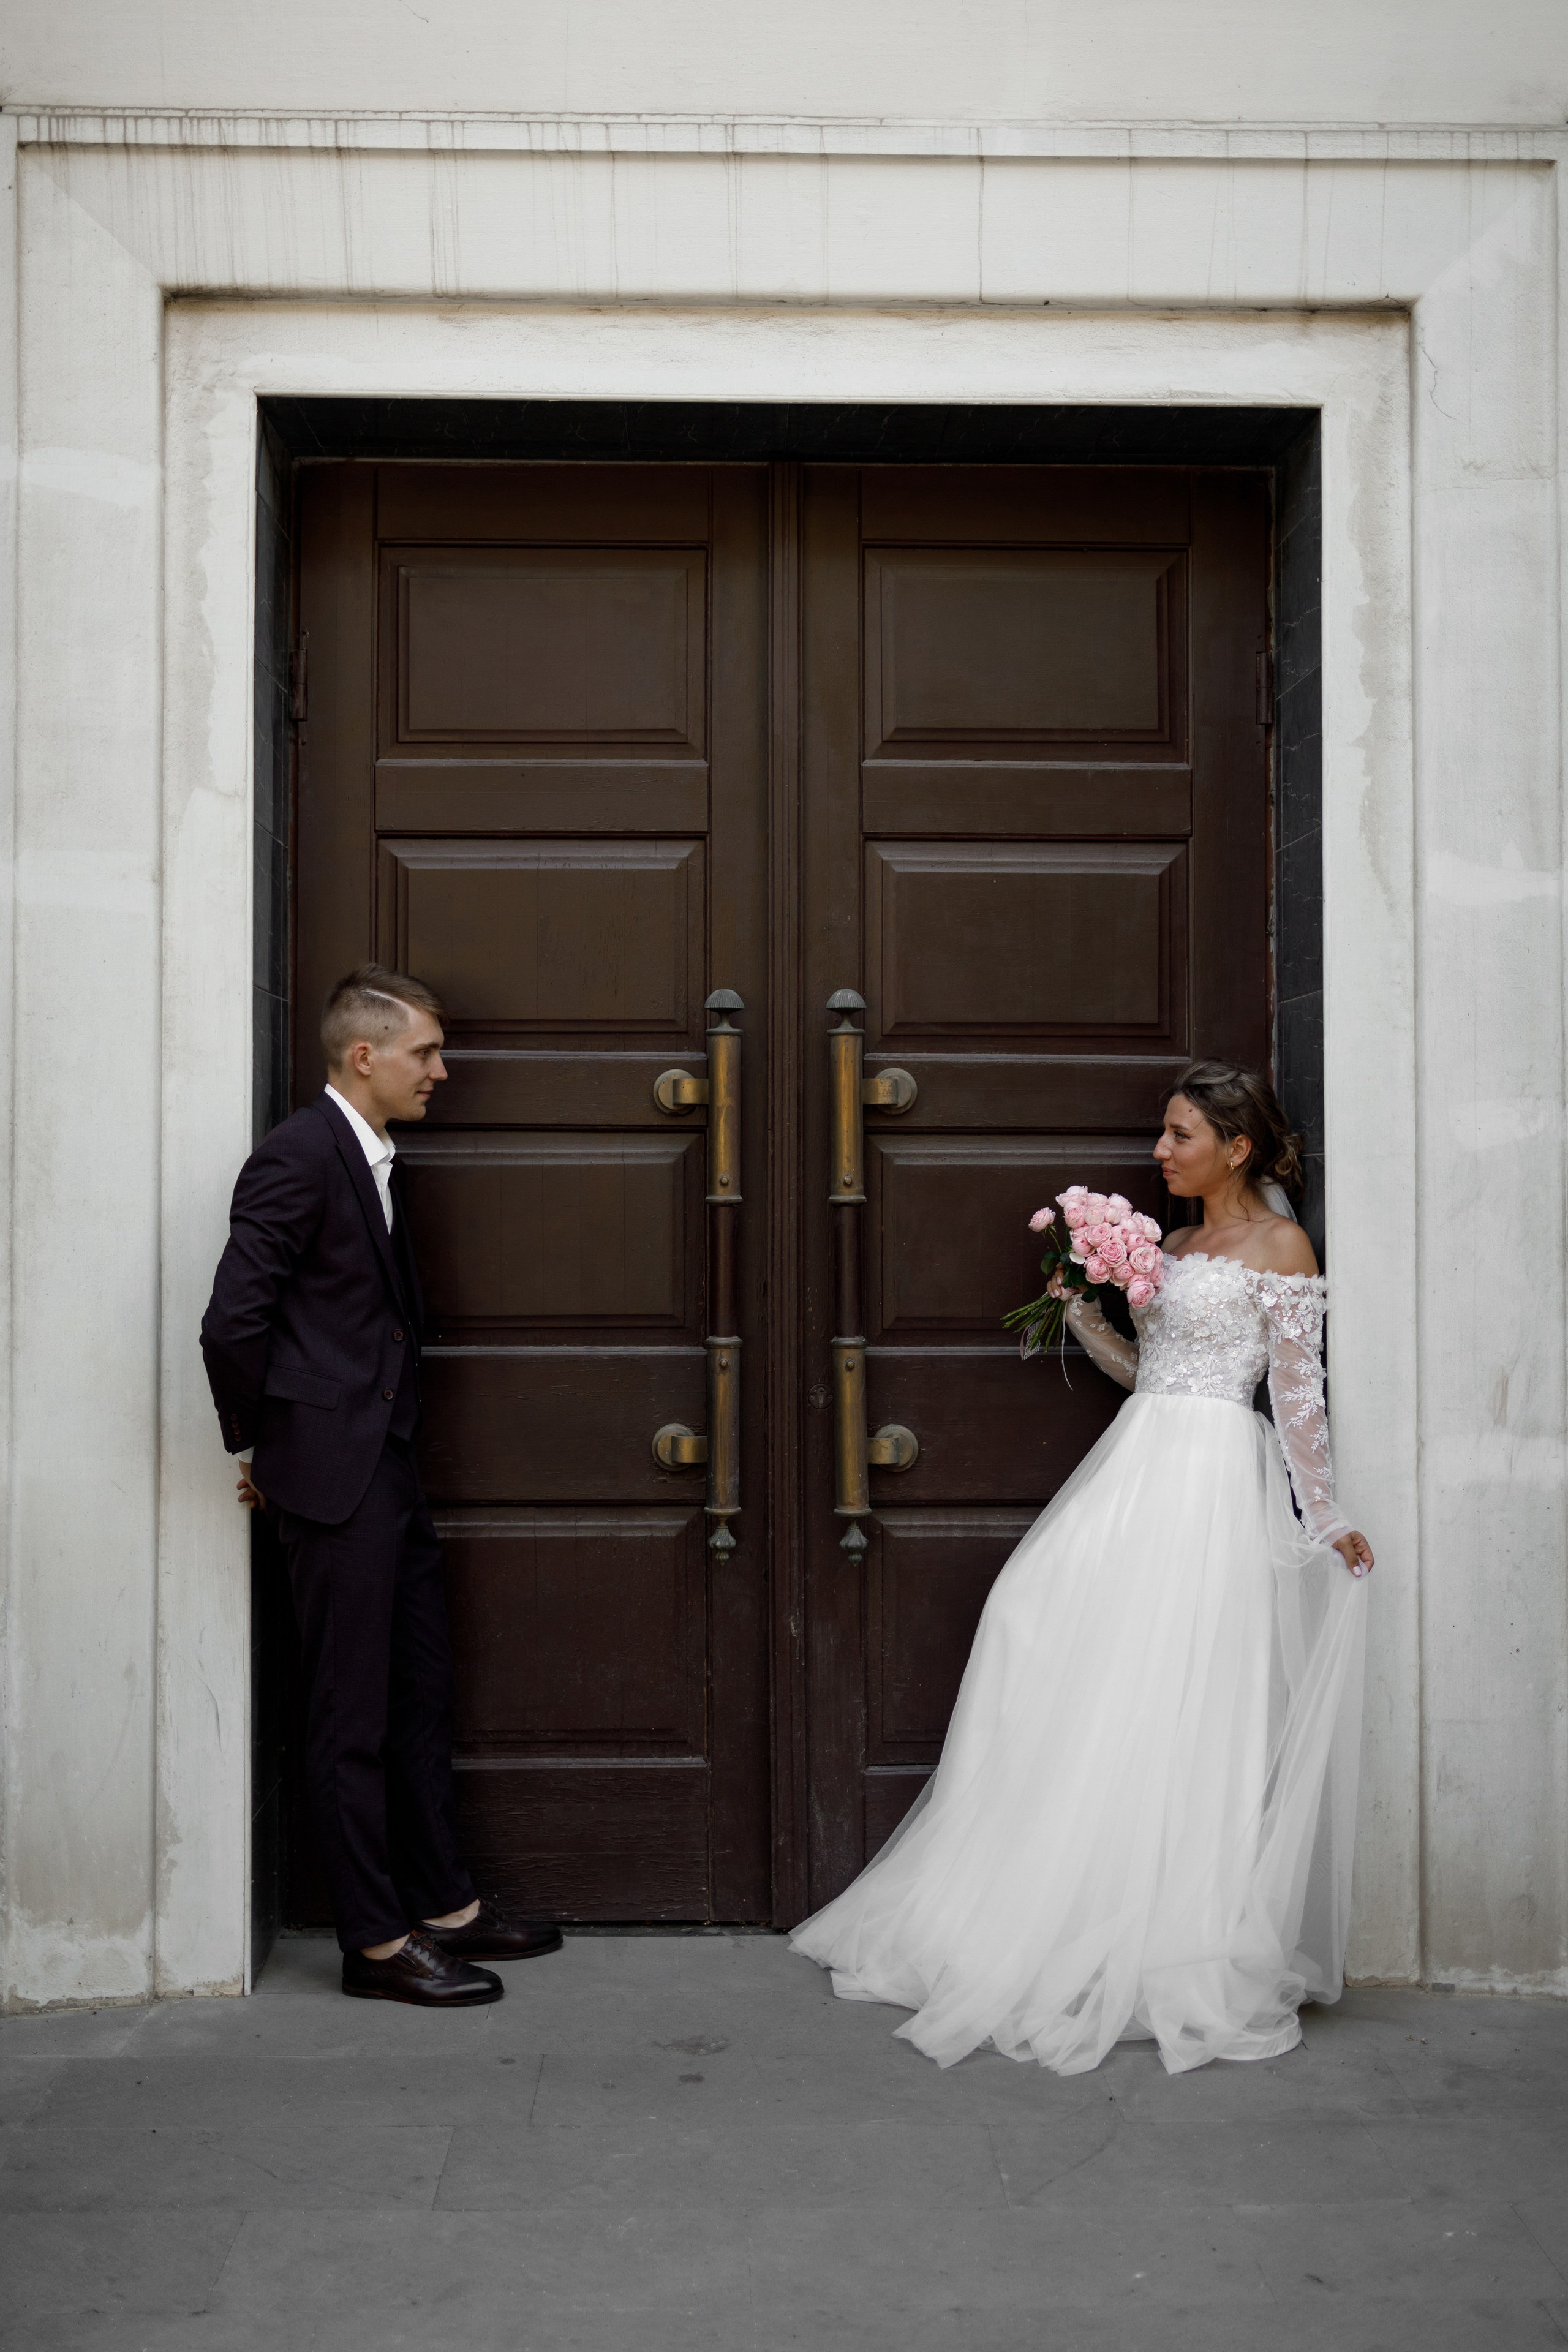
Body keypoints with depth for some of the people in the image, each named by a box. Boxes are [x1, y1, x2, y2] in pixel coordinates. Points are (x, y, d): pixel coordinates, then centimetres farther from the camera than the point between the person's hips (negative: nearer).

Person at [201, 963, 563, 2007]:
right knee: (354, 1714, 1)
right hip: (335, 1471, -9)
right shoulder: (298, 1157, -15)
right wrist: (260, 1446, -7)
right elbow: (232, 1322, -19)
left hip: (389, 1468, 9)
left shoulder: (376, 1159, 14)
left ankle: (447, 1907, 28)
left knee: (422, 1696, 16)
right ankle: (378, 1943, 12)